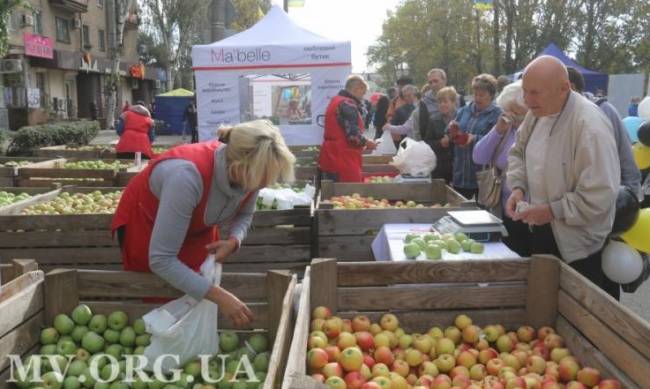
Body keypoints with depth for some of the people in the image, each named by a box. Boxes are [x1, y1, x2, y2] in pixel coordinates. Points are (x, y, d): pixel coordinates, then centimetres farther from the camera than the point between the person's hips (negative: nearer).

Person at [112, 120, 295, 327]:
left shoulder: (250, 172, -26)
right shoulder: (189, 176, -43)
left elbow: (244, 214, -3)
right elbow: (161, 260, -40)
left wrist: (233, 240, -25)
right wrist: (219, 296, -42)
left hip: (198, 228, 5)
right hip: (145, 222, -5)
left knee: (200, 301, 10)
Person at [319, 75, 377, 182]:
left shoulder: (336, 100, 17)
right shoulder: (348, 104, -14)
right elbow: (353, 135, -21)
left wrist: (362, 143, 21)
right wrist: (367, 143, -4)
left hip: (332, 157, 10)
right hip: (343, 160, -10)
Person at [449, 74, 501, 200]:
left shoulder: (496, 114, -5)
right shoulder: (464, 111, 12)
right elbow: (453, 137, 14)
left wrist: (475, 139, -27)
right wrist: (452, 129, -7)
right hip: (461, 172, 5)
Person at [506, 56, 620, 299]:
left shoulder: (590, 126, -27)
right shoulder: (537, 113, -3)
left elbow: (600, 195, -28)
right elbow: (518, 151, 13)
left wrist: (552, 211, -24)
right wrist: (518, 187, -4)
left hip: (582, 245, -7)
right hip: (542, 230, 7)